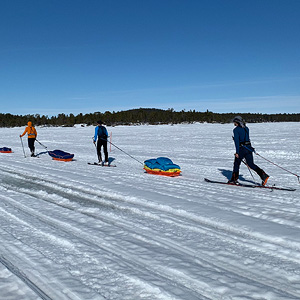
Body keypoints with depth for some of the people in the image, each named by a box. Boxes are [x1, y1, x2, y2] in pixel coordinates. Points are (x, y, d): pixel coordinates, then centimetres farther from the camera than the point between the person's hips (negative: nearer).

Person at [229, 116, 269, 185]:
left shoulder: (236, 130, -9)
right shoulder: (246, 128, 12)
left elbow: (237, 141, -15)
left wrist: (237, 152, -16)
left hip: (241, 148, -6)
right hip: (249, 148, 6)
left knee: (236, 164, 11)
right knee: (251, 164, 8)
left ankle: (234, 179, 19)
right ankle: (263, 175, -8)